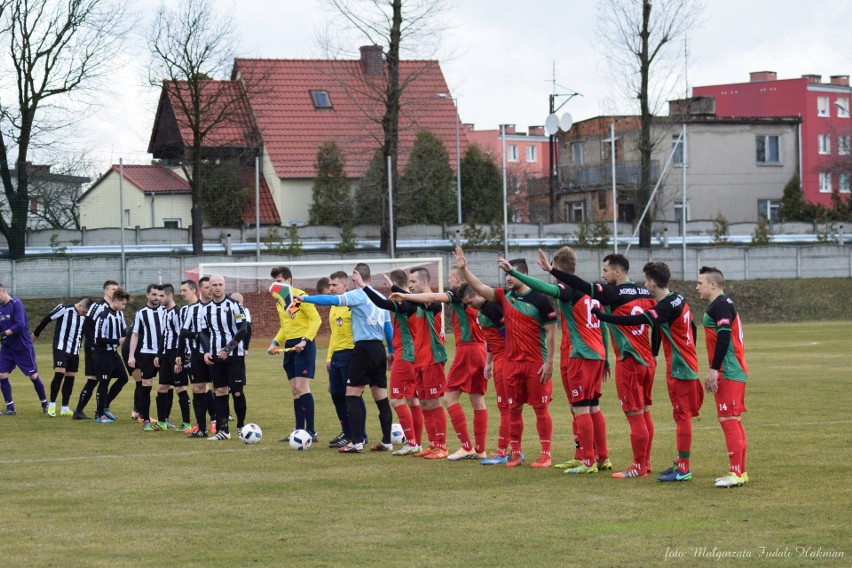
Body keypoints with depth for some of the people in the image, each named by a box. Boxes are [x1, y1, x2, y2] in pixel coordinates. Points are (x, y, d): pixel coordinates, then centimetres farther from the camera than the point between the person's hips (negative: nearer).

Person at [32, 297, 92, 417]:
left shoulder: (84, 317, 6)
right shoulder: (64, 309, -12)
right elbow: (47, 319, -2)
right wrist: (36, 333, 8)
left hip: (74, 352, 6)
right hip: (61, 349, -6)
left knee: (70, 378, 6)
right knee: (59, 375, -15)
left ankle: (65, 408, 12)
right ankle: (52, 405, -3)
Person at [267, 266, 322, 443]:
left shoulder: (299, 296, -12)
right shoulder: (279, 300, 14)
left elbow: (316, 319, -16)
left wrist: (305, 340, -24)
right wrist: (275, 342, 12)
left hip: (303, 346, -8)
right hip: (289, 346, 9)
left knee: (302, 387, -13)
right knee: (295, 390, 10)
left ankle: (311, 431, -12)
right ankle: (299, 430, 15)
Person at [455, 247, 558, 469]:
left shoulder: (539, 300, -9)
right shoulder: (505, 296, 8)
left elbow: (551, 332, -9)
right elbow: (480, 288, 6)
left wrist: (549, 362, -13)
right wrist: (464, 269, -5)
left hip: (536, 363, -6)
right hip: (512, 361, 6)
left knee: (540, 408, -2)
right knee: (514, 408, 8)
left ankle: (546, 455, 3)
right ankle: (516, 453, 15)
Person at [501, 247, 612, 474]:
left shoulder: (569, 290, -10)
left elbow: (544, 288, -28)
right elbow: (602, 327, 17)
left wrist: (512, 272, -26)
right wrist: (605, 361, 22)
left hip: (580, 356, -9)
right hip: (597, 354, 9)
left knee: (580, 408, -5)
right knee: (593, 408, 14)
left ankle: (588, 462, -5)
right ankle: (602, 458, 18)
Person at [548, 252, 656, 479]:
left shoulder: (615, 293, -12)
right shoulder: (644, 293, 7)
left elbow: (583, 286, -17)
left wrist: (552, 270, -14)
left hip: (629, 362, -7)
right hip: (648, 361, 7)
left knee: (635, 415, -3)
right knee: (645, 413, 13)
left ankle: (639, 467, 0)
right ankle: (645, 462, 20)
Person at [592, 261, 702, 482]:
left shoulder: (666, 307, -21)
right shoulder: (679, 300, 8)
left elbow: (636, 321, -30)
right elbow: (692, 327, 18)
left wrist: (600, 315, -27)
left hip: (679, 368, -10)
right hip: (686, 363, 10)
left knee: (682, 416, -6)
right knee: (681, 415, 15)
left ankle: (684, 469, -4)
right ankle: (681, 463, 23)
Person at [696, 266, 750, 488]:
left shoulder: (720, 305, -12)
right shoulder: (720, 305, 19)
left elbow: (724, 337, -22)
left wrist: (714, 370, -23)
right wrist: (714, 373, 25)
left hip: (728, 374, -11)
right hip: (731, 373, 11)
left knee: (729, 420, -10)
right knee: (733, 422, 13)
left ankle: (736, 474, -10)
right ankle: (740, 471, 17)